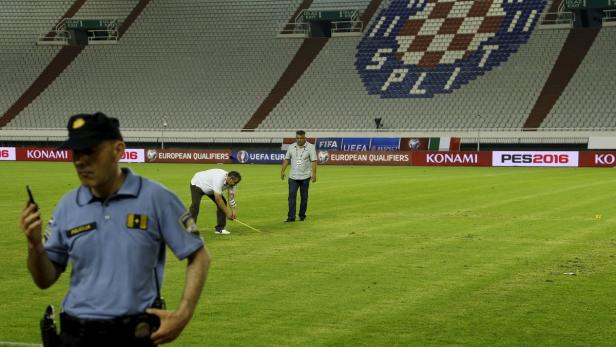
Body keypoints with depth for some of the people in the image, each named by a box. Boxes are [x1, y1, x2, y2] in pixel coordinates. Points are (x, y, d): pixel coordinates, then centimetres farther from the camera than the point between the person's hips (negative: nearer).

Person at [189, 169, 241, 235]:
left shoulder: (231, 181, -18)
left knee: (223, 203, -7)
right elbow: (218, 199, -39)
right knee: (195, 205, -27)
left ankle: (220, 228, -3)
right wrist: (227, 212, -32)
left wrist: (234, 210, -22)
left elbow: (231, 197, -12)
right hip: (197, 184, -8)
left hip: (210, 189, 8)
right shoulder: (219, 180, -42)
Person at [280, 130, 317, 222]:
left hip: (305, 177, -2)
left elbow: (314, 161, -10)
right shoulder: (291, 147, 5)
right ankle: (291, 217, -8)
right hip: (293, 176, 2)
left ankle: (302, 216, 17)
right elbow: (286, 159, 11)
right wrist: (282, 171, 4)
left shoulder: (310, 147, -5)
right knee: (292, 196, -7)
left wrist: (314, 174, -17)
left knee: (304, 197, 5)